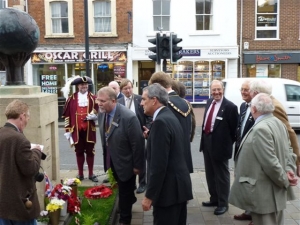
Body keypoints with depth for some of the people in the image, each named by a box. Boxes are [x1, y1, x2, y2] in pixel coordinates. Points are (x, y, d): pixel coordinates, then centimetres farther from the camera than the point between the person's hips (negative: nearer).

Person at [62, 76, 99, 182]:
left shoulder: (93, 98, 2)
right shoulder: (72, 98, 1)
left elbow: (98, 112, 3)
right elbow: (67, 115, 2)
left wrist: (94, 115, -20)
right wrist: (68, 130, -2)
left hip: (89, 130, 0)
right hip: (76, 130, 0)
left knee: (90, 152, 9)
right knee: (79, 152, 10)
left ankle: (91, 174, 20)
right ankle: (80, 174, 22)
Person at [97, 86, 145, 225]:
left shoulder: (128, 117, -31)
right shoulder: (101, 114, -8)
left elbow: (138, 143, -23)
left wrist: (137, 165, -16)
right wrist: (106, 158, 12)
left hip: (125, 162, -6)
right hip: (112, 161, 7)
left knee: (125, 193, 13)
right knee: (122, 189, 27)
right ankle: (131, 199, 57)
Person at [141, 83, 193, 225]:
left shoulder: (161, 121, -19)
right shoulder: (170, 117, 11)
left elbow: (158, 164, -23)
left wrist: (149, 196, -18)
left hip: (169, 188, -10)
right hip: (179, 184, 10)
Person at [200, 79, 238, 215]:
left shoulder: (230, 107, -17)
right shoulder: (209, 102, 7)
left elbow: (233, 129, -11)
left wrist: (229, 144, -6)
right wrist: (204, 137, 11)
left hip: (219, 144, -8)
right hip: (207, 141, 8)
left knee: (221, 175, 7)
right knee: (210, 174, 19)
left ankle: (223, 203, 23)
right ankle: (214, 198, 36)